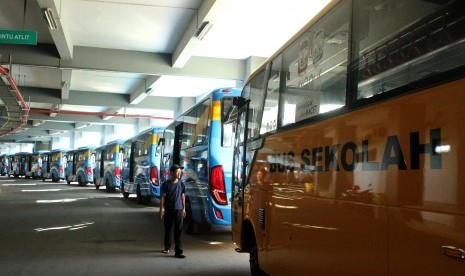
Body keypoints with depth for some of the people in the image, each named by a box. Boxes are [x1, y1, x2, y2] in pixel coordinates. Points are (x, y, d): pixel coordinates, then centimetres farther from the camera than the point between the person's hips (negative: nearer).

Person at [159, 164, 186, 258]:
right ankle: (167, 247, 32)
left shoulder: (181, 184, 3)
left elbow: (183, 197, 11)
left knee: (178, 230, -6)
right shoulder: (166, 184, -4)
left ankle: (178, 251, -8)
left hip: (178, 210, 0)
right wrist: (161, 209, -6)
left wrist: (184, 209, 12)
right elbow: (163, 197, -2)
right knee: (168, 229, 13)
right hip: (168, 210, 0)